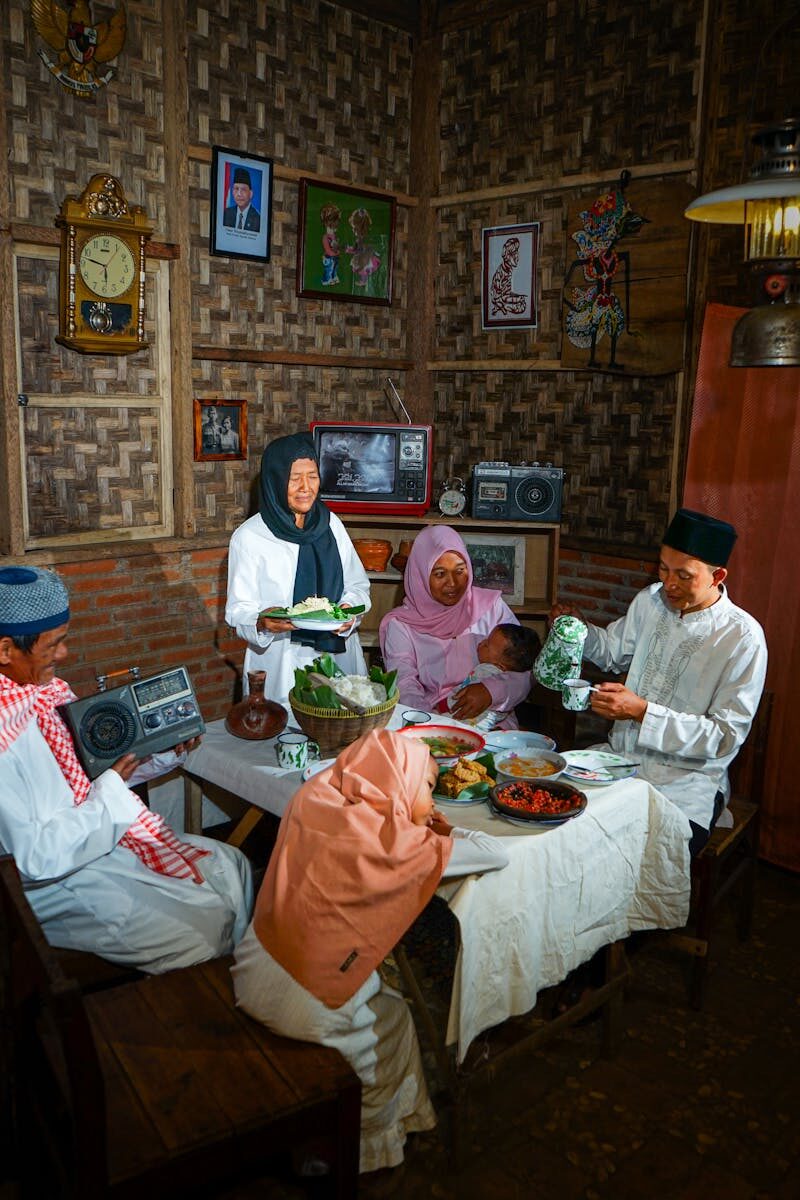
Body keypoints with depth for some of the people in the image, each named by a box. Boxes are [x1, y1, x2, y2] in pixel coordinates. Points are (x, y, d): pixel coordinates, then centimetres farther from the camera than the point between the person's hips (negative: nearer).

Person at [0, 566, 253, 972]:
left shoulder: (39, 688, 0)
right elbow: (36, 857, -28)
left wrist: (165, 752, -2)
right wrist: (110, 790, -19)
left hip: (90, 831, 9)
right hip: (52, 880, -9)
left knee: (231, 866, 8)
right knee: (209, 922, -11)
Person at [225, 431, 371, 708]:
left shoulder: (331, 524, 5)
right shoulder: (249, 537, -7)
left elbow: (358, 585, 10)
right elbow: (238, 609, -7)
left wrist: (350, 608, -11)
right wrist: (263, 622, -27)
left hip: (338, 654, 4)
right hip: (281, 664, -4)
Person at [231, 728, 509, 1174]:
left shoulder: (312, 798, -3)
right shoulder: (396, 844, -19)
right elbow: (498, 853, -14)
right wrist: (448, 833, 6)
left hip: (248, 973, 6)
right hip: (304, 1008, -6)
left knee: (376, 989, 28)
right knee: (393, 1018, 22)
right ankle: (367, 1143, 40)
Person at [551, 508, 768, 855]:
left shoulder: (742, 637, -13)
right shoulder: (650, 600, 4)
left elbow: (726, 736, -14)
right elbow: (613, 652, 22)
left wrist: (641, 711, -23)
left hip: (687, 779, -5)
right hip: (621, 757, 6)